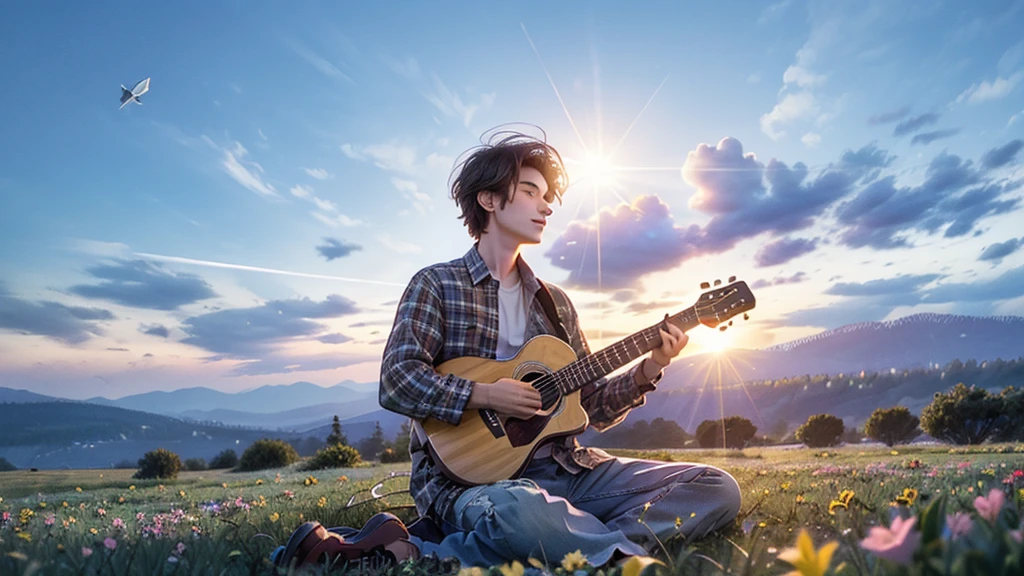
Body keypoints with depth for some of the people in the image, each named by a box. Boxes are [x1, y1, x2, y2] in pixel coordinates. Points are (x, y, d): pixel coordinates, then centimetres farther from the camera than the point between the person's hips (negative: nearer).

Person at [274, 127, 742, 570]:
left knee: (719, 489, -8)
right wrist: (485, 395, -20)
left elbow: (593, 406, 15)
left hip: (564, 469, 8)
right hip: (471, 477, -8)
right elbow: (396, 381, -11)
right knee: (516, 512, -45)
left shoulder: (554, 301, 17)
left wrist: (647, 371, -1)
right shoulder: (437, 284, 2)